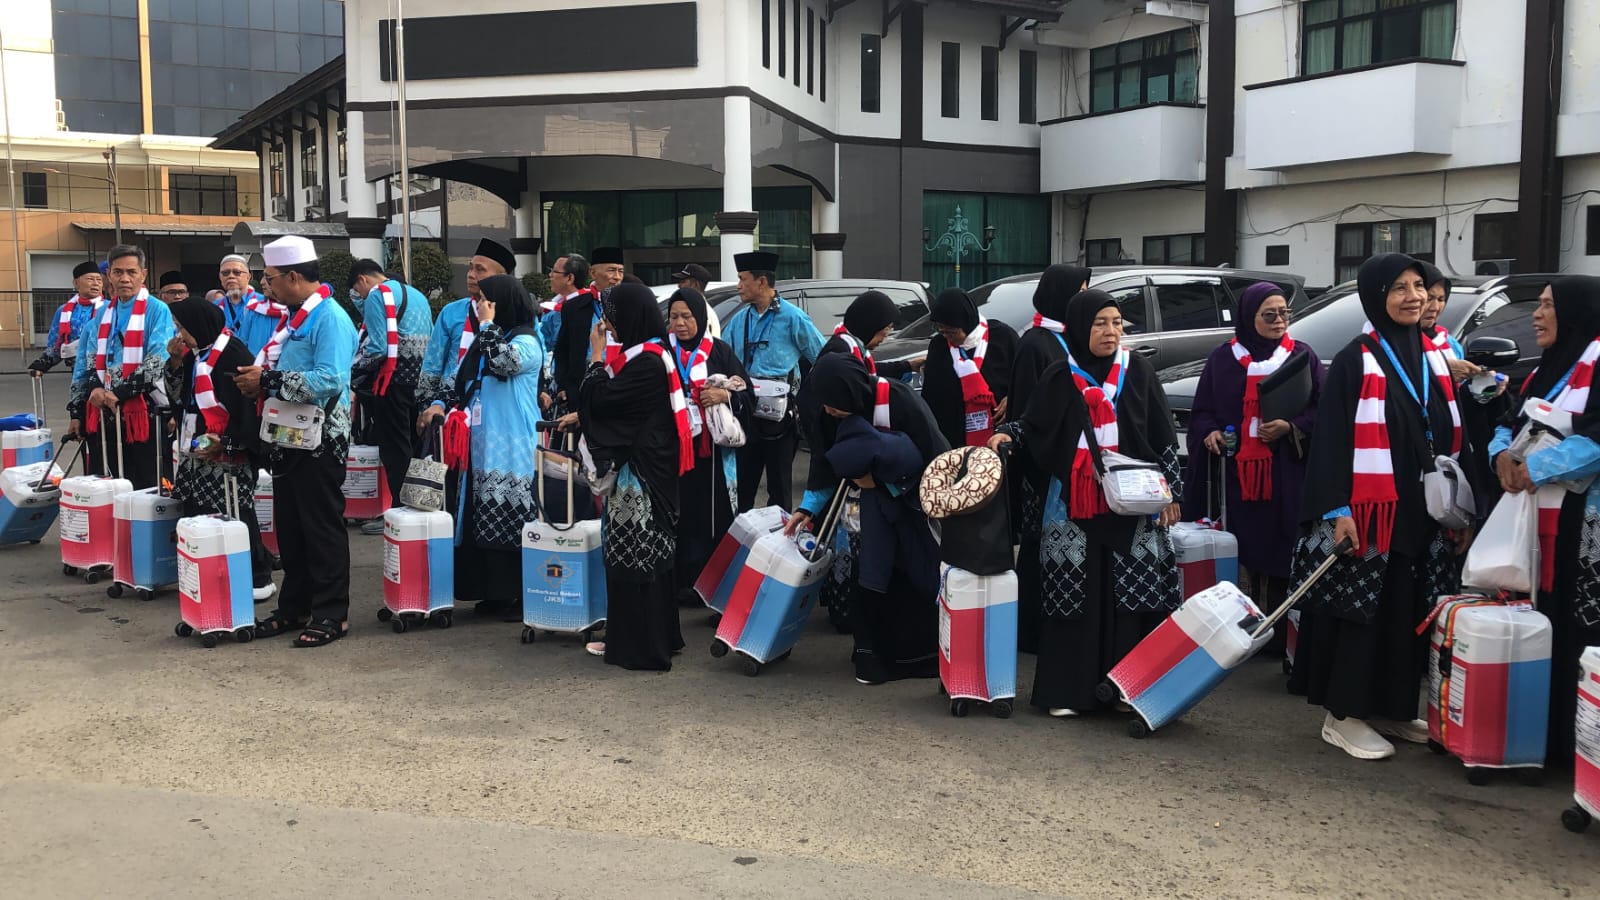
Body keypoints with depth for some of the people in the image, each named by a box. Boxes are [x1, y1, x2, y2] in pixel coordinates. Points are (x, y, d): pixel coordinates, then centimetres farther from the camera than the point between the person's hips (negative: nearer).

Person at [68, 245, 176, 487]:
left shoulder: (158, 311, -5)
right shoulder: (101, 316, 16)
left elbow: (157, 363, -17)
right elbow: (85, 366, 19)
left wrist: (120, 392, -22)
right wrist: (77, 412, 16)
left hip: (142, 416, -6)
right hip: (103, 416, 6)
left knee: (144, 487, -1)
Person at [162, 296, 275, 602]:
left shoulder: (233, 353, -14)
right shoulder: (194, 353, 12)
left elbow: (247, 406, -16)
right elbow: (178, 397, 19)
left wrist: (226, 442, -17)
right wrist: (175, 363, 5)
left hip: (228, 453, -8)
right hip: (197, 451, 8)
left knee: (234, 515, -6)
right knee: (197, 514, 8)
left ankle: (258, 578, 4)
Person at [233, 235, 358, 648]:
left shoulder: (330, 318, -15)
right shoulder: (293, 317, 14)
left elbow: (329, 380, -28)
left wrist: (268, 381, -22)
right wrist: (258, 380, 3)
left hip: (319, 441, -9)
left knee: (323, 528, -1)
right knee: (289, 527, 14)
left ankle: (332, 614, 8)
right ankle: (294, 607, 25)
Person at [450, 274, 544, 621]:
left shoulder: (526, 342, -6)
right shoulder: (485, 340, 19)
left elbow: (503, 362, -26)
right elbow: (463, 381, 24)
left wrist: (488, 324, -13)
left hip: (512, 451, -8)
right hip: (483, 446, 8)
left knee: (512, 522, -7)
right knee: (485, 522, 8)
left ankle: (522, 596, -1)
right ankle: (495, 592, 16)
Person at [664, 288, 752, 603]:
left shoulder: (720, 352, 6)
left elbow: (747, 393, 5)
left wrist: (726, 396, -13)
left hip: (714, 451, 0)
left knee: (714, 516, 0)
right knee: (682, 515, -3)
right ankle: (683, 581, 6)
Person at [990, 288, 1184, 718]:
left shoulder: (1137, 371, 5)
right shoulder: (1060, 377, 4)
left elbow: (1164, 437, 6)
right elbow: (1035, 427, 9)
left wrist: (1172, 492, 2)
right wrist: (1008, 434, -12)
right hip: (1073, 504, 0)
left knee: (1131, 595, -1)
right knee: (1074, 597, 0)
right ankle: (1068, 690, 8)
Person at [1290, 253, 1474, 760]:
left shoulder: (1435, 358, 11)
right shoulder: (1355, 361, -7)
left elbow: (1452, 437, 15)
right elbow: (1332, 439, -11)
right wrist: (1337, 511, -18)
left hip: (1425, 511, 6)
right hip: (1371, 512, -6)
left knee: (1411, 612, 11)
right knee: (1363, 611, -2)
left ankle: (1394, 709, 24)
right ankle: (1344, 716, 7)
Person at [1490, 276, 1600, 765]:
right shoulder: (1549, 368, 21)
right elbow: (1509, 424, 19)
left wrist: (1535, 468, -17)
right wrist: (1502, 455, -3)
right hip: (1536, 518, 9)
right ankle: (1543, 733, 17)